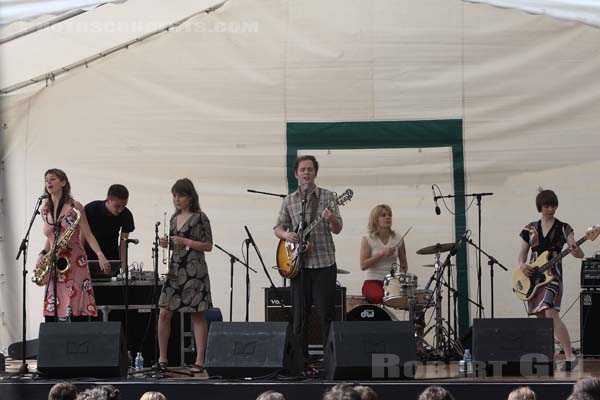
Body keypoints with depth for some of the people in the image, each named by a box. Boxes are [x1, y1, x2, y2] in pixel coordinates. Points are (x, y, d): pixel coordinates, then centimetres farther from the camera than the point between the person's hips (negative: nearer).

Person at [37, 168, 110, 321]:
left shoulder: (74, 207, -2)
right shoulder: (45, 210, 12)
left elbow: (88, 235, -5)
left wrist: (100, 256, -19)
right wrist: (43, 254, 3)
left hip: (75, 263, -5)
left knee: (78, 316, -11)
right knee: (50, 317, -2)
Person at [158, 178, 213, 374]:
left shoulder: (199, 218, -5)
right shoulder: (175, 218, 15)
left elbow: (208, 246, -7)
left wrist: (185, 241, -16)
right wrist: (166, 243, 4)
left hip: (194, 270, -6)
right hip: (175, 269, 7)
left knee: (197, 315, -3)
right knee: (164, 313, 1)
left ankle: (199, 361, -1)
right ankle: (162, 359, 8)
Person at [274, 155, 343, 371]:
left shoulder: (327, 197, 1)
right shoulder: (289, 201, 9)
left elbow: (337, 229, -6)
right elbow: (277, 227, 14)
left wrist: (331, 219, -28)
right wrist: (286, 234, -8)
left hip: (324, 264, -3)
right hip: (299, 264, 3)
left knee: (326, 316, -4)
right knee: (299, 317, 5)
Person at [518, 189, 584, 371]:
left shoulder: (563, 228, 1)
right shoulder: (530, 228, 11)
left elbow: (579, 253, -6)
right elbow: (522, 254, 15)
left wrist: (576, 251, -30)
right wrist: (522, 265, -7)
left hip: (552, 275, -4)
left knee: (551, 314, -21)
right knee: (541, 318, 7)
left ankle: (570, 356, -22)